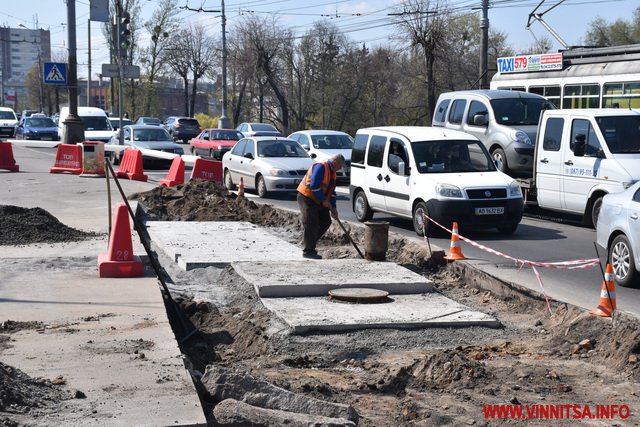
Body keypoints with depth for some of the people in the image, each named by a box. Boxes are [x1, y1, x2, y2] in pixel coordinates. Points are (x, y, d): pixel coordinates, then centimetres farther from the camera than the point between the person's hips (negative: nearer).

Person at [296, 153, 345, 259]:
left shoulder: (332, 172, 14)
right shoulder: (320, 167, -18)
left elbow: (331, 191, 17)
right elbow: (314, 186, -26)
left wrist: (333, 208, 8)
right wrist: (323, 200, -19)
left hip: (318, 201, 10)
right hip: (306, 198, -10)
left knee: (326, 222, 5)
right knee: (311, 224, -11)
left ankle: (310, 243, 17)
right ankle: (308, 251, -4)